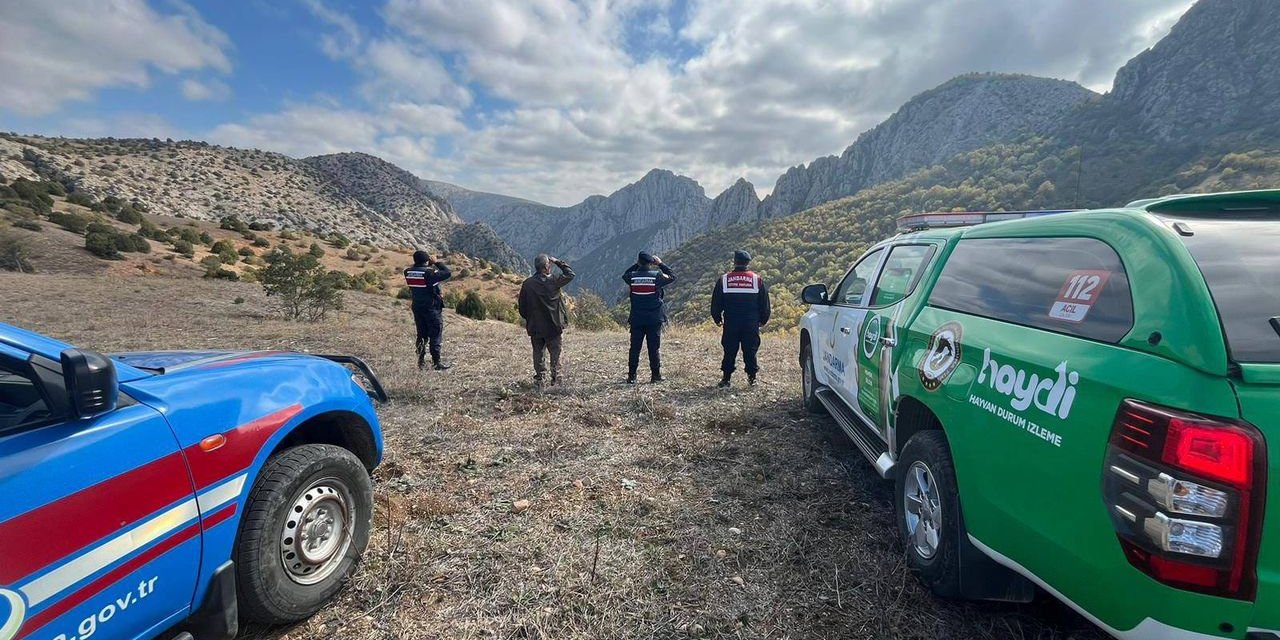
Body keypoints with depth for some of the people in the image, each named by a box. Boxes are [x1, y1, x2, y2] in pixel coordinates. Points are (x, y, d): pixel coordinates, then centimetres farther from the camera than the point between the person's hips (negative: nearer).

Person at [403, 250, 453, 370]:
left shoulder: (408, 273, -1)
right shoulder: (429, 273, -20)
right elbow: (448, 273, -16)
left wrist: (430, 265, 9)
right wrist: (437, 262, -6)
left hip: (417, 308, 6)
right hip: (432, 309, -6)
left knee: (421, 335, 15)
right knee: (435, 336, 2)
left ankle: (421, 362, 19)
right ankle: (436, 363, 5)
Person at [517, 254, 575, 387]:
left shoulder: (527, 284, -4)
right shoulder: (553, 281, -13)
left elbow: (521, 306, 2)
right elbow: (570, 274, 1)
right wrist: (557, 261, 5)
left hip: (534, 327, 3)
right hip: (553, 326, -3)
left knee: (538, 353, 12)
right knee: (555, 353, 10)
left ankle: (539, 379, 14)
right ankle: (555, 379, 15)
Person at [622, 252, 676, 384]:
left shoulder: (632, 276, -3)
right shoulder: (657, 275, -8)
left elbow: (624, 274, 22)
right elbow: (672, 276, 9)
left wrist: (636, 264, 20)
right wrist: (660, 264, 14)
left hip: (636, 319, 2)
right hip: (654, 319, -2)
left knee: (635, 348, 6)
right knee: (654, 348, 5)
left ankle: (631, 376, 8)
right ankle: (656, 375, 10)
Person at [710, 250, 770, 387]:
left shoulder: (723, 280, 0)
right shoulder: (757, 279, 2)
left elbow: (716, 303, 6)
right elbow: (764, 303, 8)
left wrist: (717, 319, 18)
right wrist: (763, 320, 19)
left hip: (731, 324, 0)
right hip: (752, 323, 0)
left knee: (730, 351, 7)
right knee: (750, 350, 7)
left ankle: (726, 378, 8)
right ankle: (752, 377, 10)